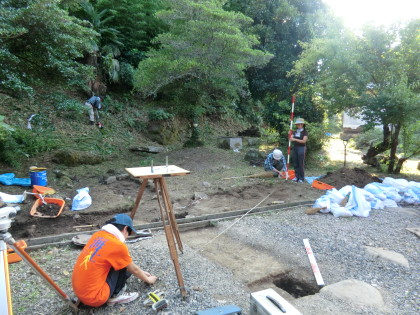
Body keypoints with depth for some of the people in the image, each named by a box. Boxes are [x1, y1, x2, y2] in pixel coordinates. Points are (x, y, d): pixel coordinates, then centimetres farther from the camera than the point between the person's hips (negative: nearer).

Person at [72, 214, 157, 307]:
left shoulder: (98, 235, 6)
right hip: (93, 297, -8)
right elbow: (134, 270, 2)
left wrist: (141, 272, 28)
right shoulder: (118, 245, -17)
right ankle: (115, 296, 8)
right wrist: (148, 279, 21)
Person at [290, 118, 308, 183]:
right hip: (294, 148, 5)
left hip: (301, 148, -5)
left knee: (301, 164, -4)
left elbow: (304, 141, -13)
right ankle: (297, 176, 14)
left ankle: (301, 178, 2)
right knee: (295, 163, 6)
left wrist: (295, 139, -22)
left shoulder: (305, 132, -2)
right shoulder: (295, 132, 13)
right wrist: (290, 137, -17)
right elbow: (291, 138, 5)